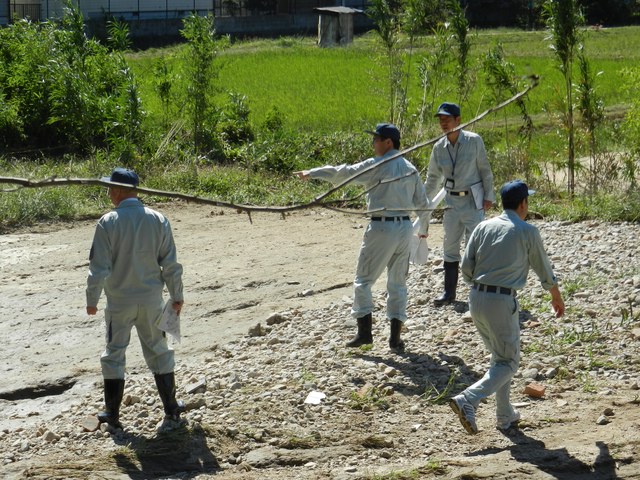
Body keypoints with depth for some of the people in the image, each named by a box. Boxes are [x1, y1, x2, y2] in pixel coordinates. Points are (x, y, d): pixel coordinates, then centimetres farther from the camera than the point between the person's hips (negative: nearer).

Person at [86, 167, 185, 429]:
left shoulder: (108, 223, -13)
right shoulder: (158, 220, -3)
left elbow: (99, 266, -12)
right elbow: (170, 263, 1)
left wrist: (92, 299, 0)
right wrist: (176, 295, 11)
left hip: (119, 302, -3)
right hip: (151, 300, 3)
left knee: (114, 354, 9)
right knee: (158, 351, 15)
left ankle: (112, 413, 12)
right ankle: (171, 407, 20)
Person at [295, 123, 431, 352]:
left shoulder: (377, 165, -9)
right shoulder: (410, 169, 10)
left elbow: (344, 173, -9)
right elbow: (423, 204, 14)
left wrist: (312, 173, 0)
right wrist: (423, 228, 30)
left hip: (382, 228, -6)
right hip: (405, 227, 6)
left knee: (363, 280, 6)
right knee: (398, 283, 12)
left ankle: (364, 331, 3)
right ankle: (395, 337, 9)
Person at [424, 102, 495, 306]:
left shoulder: (474, 141, -8)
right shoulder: (439, 147, 3)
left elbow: (485, 170, -3)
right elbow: (433, 177, 13)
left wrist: (488, 195, -6)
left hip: (473, 201, -5)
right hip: (452, 202, 5)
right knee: (450, 247, 8)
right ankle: (449, 291, 17)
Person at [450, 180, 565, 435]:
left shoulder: (483, 227, 8)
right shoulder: (528, 232, -3)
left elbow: (466, 268, 4)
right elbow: (545, 272, 8)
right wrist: (557, 298, 25)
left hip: (476, 299, 6)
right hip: (502, 302, -6)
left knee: (499, 355, 22)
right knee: (508, 362, 3)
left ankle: (505, 414, 22)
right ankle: (468, 400, -18)